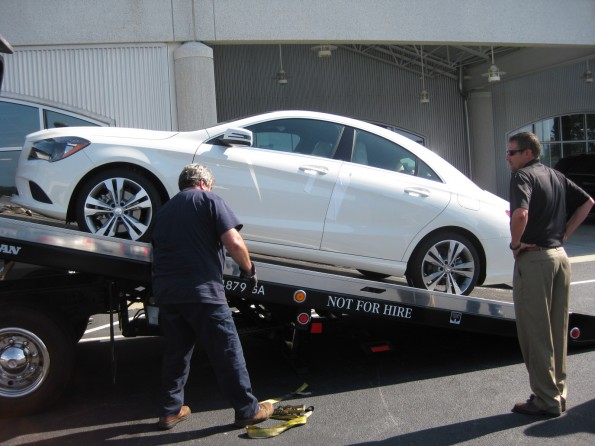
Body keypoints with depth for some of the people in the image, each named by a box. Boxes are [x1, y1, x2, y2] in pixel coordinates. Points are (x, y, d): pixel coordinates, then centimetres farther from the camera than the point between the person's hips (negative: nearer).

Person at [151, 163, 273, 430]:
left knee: (176, 351, 19)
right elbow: (234, 243, -10)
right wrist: (248, 270, 4)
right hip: (200, 289, -6)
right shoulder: (208, 199, 2)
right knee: (227, 351, 3)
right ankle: (248, 410, 13)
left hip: (163, 289, 7)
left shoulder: (164, 210, 22)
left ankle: (170, 411, 26)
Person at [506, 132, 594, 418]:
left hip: (534, 258, -8)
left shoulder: (523, 176, -11)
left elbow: (521, 213, -28)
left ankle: (545, 400, 7)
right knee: (557, 331, 15)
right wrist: (564, 234, 13)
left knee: (534, 332, 0)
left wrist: (515, 244, -13)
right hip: (560, 256, 9)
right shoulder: (556, 176, 14)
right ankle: (558, 392, 25)